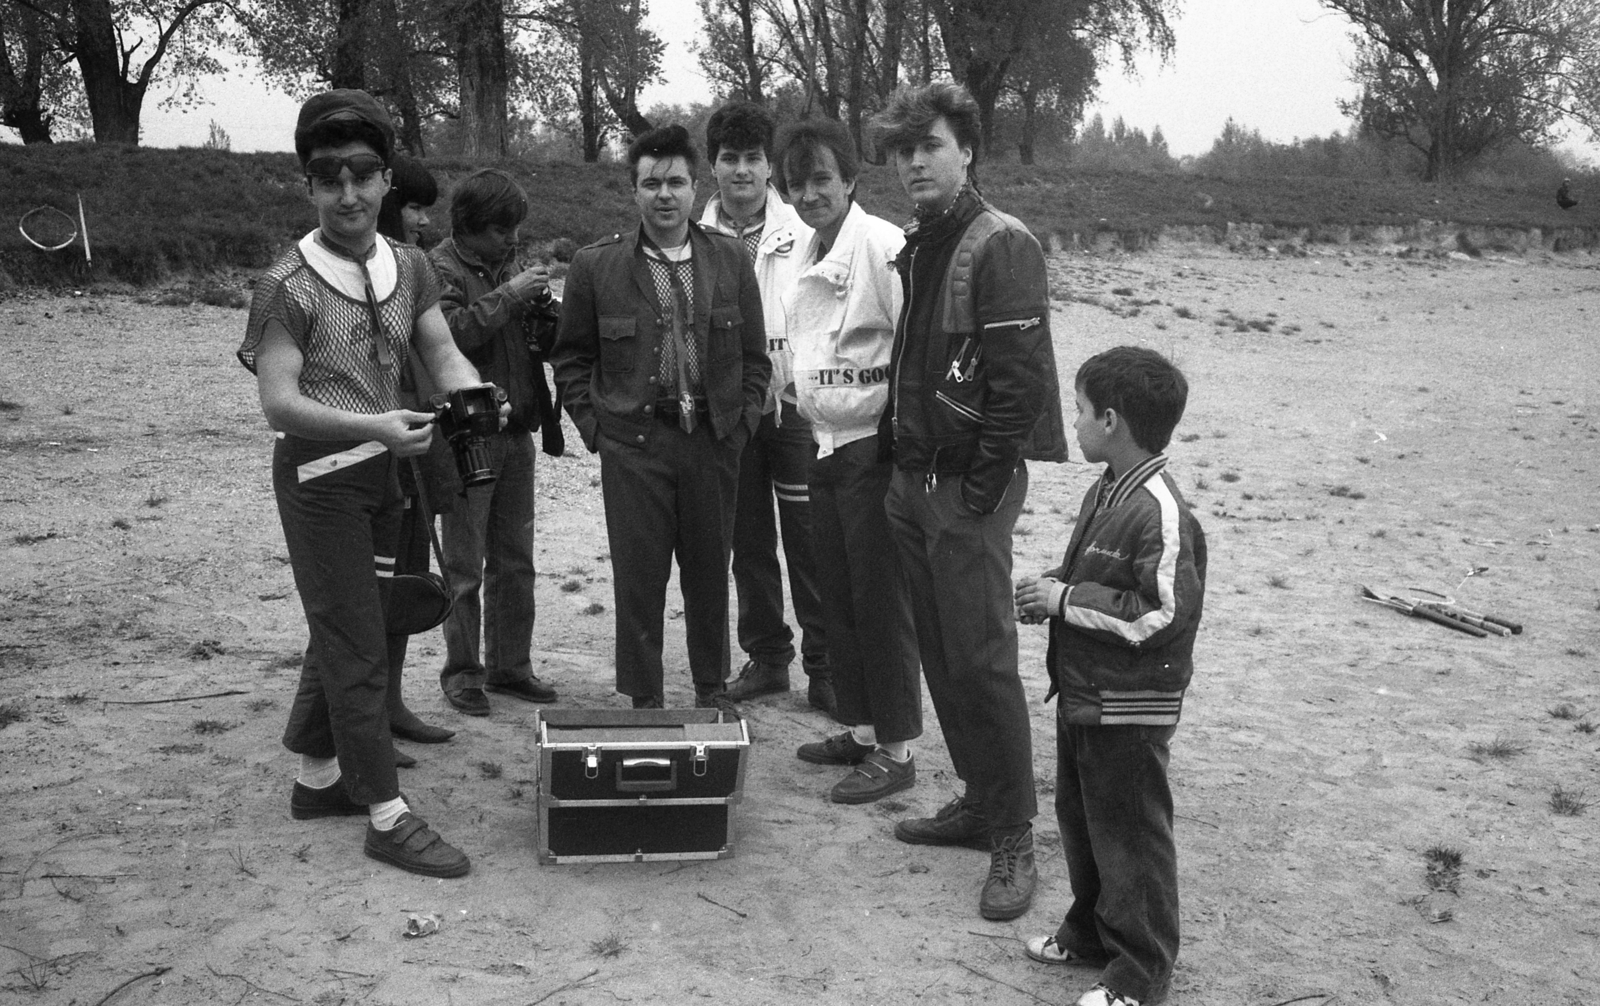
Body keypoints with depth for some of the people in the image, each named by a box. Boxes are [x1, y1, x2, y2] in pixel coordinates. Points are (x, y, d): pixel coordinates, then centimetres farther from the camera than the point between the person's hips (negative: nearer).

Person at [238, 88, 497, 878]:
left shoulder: (408, 267, 2)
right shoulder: (288, 287, -16)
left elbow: (441, 353, 1)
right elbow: (278, 402, -21)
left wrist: (477, 399, -22)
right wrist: (375, 427, -36)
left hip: (381, 471, 7)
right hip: (320, 477, -7)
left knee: (342, 632, 18)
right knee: (356, 644, -4)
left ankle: (317, 779, 34)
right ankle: (386, 817, 4)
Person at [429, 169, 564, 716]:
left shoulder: (510, 264, 14)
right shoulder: (439, 269, -7)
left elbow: (544, 343, 18)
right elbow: (448, 333, -24)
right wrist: (507, 296, -21)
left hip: (516, 431, 7)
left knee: (515, 561, 11)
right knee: (464, 566, 2)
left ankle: (510, 665, 22)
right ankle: (461, 671, 14)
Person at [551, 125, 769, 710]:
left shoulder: (732, 261, 6)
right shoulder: (595, 266, 1)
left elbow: (755, 356, 11)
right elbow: (571, 357, 7)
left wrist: (741, 423, 2)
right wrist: (594, 427, 0)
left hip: (713, 441, 2)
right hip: (634, 444, -2)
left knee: (710, 573, 11)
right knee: (639, 576, 3)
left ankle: (712, 689, 27)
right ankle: (644, 699, 15)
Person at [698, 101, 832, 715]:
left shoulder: (802, 232, -2)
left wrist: (797, 384, -10)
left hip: (794, 404, -3)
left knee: (809, 541, 0)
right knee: (748, 542, 12)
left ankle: (824, 666, 11)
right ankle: (766, 657, 26)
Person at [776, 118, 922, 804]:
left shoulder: (882, 245, -15)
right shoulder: (807, 256, 12)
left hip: (875, 447, -9)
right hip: (826, 447, 9)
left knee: (882, 603, -1)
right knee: (838, 599, 15)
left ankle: (896, 750, 10)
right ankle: (860, 729, 29)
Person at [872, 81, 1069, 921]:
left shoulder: (1001, 244, -12)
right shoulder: (914, 248, 14)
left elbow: (1018, 373, -17)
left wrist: (985, 483, -18)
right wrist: (897, 445, 11)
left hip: (970, 486, -8)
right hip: (912, 478, 8)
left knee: (982, 661, -5)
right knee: (940, 655, 13)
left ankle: (1013, 835, 7)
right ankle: (979, 799, 27)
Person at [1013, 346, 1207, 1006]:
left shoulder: (1161, 513, -24)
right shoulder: (1106, 492, 5)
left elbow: (1164, 615, -27)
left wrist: (1067, 599, -21)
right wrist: (1050, 591, 0)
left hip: (1129, 709, -9)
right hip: (1081, 692, 9)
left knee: (1129, 832, 5)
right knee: (1078, 815, 21)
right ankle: (1092, 931, 40)